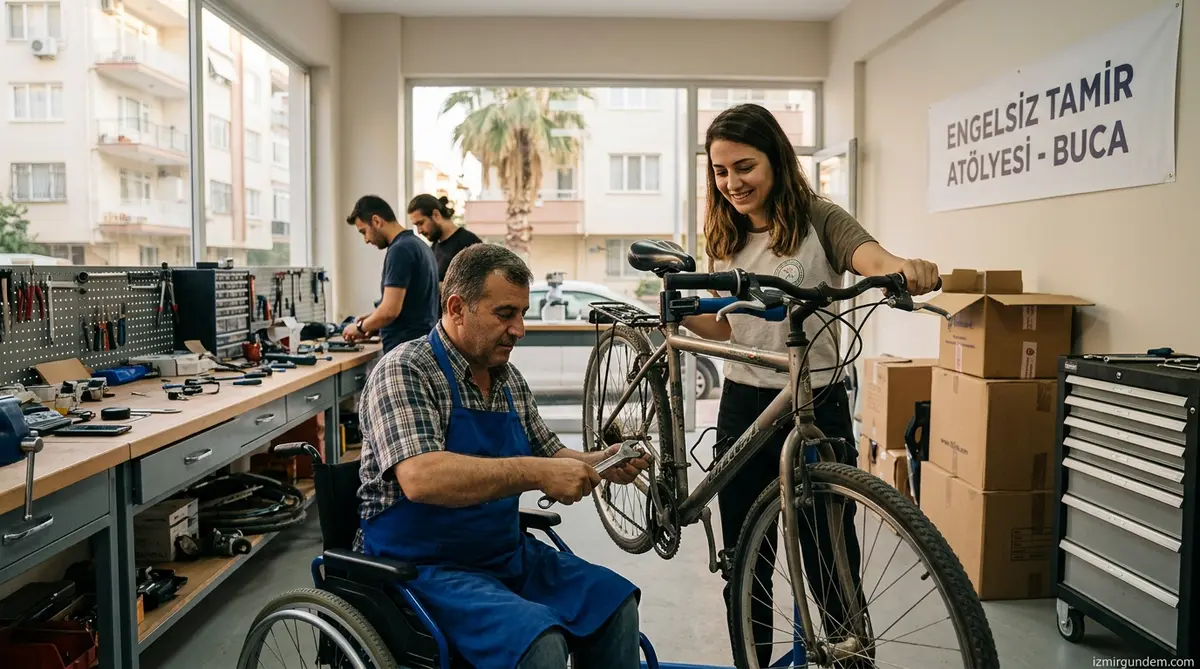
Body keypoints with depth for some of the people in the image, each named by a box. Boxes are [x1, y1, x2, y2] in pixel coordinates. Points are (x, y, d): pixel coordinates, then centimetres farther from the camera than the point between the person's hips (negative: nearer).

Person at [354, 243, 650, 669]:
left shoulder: (509, 379, 7)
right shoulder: (405, 372, -15)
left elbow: (548, 458, 16)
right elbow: (420, 479, -30)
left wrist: (600, 465, -4)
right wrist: (533, 472, -31)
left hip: (504, 553, 7)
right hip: (425, 567, -7)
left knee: (615, 602, -3)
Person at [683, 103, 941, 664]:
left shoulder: (818, 219, -6)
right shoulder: (725, 239, 8)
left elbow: (877, 264, -24)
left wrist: (908, 269, -45)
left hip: (817, 407, -4)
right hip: (744, 409, 4)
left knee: (831, 568, 5)